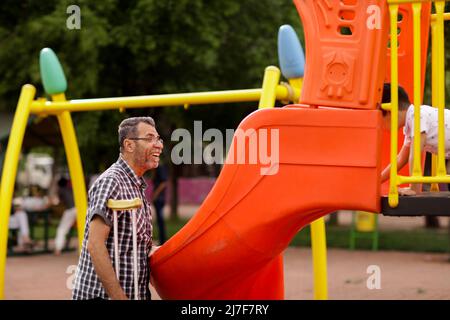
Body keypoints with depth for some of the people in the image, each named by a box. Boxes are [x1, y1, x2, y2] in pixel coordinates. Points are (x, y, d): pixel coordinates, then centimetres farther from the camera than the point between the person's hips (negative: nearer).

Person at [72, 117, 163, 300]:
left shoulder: (137, 186, 16)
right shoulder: (110, 182, -13)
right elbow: (95, 245, -22)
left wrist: (152, 250, 7)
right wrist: (120, 297, -26)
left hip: (131, 292, 9)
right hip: (101, 294, -9)